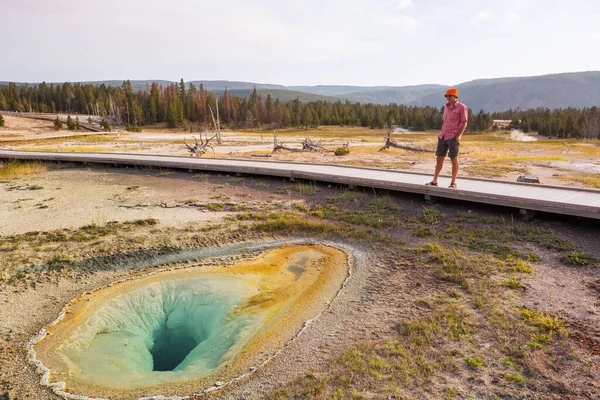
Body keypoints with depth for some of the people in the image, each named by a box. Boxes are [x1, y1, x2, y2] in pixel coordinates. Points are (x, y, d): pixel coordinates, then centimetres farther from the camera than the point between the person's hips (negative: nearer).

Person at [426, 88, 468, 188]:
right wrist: (441, 134, 13)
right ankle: (434, 181, 12)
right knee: (439, 158, 7)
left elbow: (464, 123, -8)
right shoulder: (446, 106, 14)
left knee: (454, 159, -2)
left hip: (453, 137, -6)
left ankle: (453, 183, 6)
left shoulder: (462, 107, -5)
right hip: (443, 136, 6)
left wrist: (458, 136, -15)